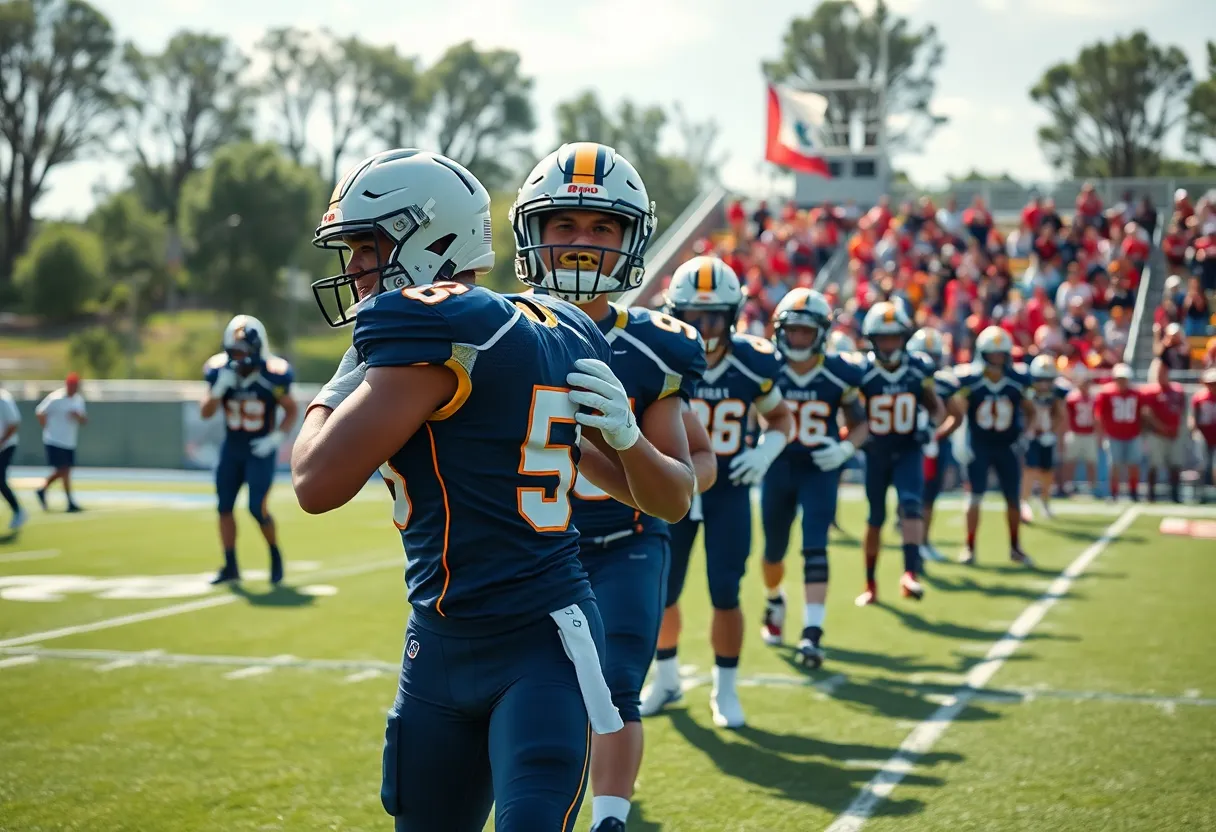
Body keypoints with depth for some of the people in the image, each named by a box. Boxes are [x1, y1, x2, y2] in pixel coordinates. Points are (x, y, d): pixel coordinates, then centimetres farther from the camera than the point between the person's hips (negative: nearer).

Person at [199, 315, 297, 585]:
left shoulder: (272, 376, -17)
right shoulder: (220, 372, -9)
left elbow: (292, 411, -3)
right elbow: (205, 413, -10)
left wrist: (276, 438, -16)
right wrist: (219, 388, -26)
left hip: (260, 451, -4)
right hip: (231, 449, 4)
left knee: (258, 509, -10)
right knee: (224, 507, 4)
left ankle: (276, 556, 15)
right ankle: (230, 566, 15)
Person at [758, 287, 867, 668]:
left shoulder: (839, 375, -9)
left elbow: (860, 424, 3)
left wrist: (846, 448, -17)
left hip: (820, 469, -2)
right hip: (778, 467, 2)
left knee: (815, 548, -15)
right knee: (774, 551, 14)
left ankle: (812, 633, -17)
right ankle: (774, 602, 46)